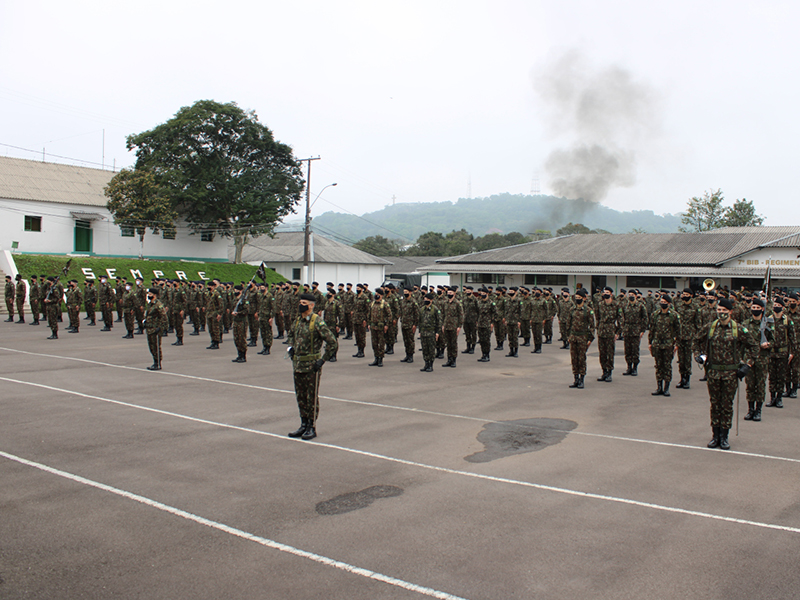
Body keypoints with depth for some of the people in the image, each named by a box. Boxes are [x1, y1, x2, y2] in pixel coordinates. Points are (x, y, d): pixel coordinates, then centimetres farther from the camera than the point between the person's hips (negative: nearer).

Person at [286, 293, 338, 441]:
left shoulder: (318, 322, -14)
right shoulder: (298, 320, 7)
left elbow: (333, 344, -15)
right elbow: (290, 334, 30)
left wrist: (322, 360, -15)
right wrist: (291, 347, 13)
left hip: (311, 366, -7)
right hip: (297, 365, 7)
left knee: (312, 397, 2)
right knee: (300, 396, 13)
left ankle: (312, 427, 11)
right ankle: (303, 425, 24)